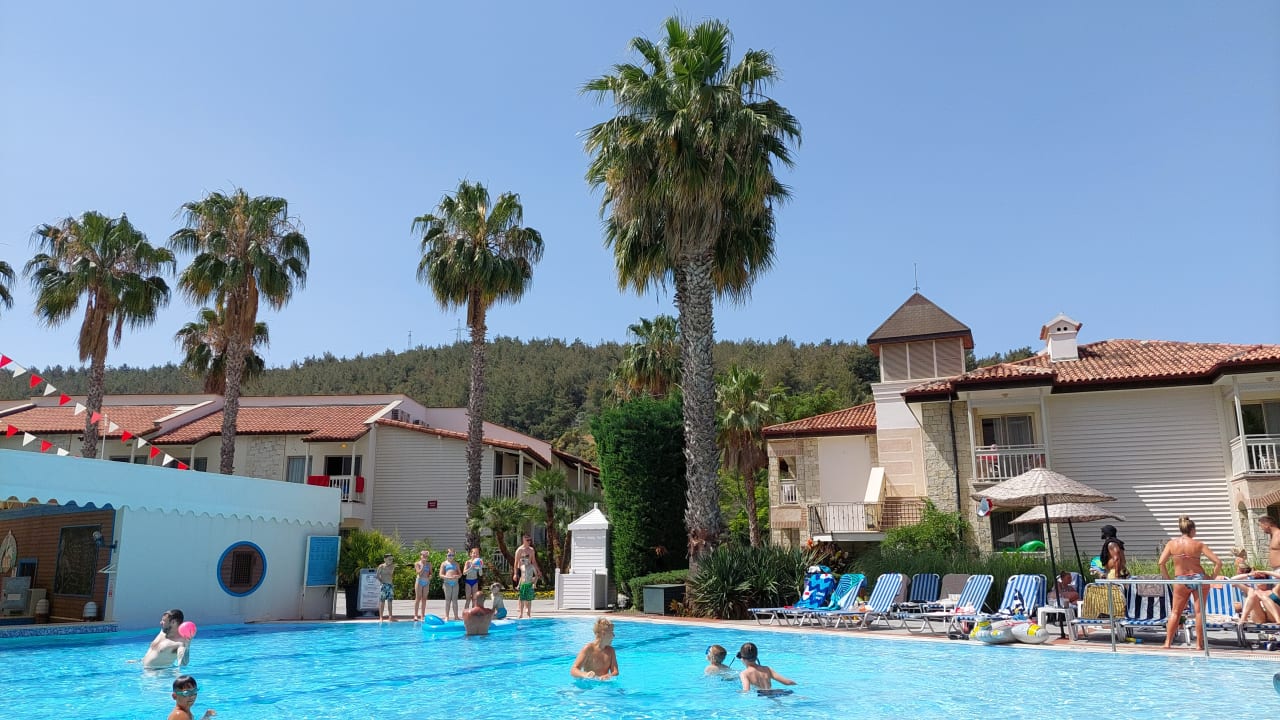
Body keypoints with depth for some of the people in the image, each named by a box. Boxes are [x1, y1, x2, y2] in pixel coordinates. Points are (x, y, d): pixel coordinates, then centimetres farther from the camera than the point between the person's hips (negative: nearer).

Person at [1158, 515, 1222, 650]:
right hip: (1199, 578, -1)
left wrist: (1168, 579, 2)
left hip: (1181, 580, 1)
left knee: (1175, 612, 10)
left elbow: (1161, 563, -10)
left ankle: (1168, 642, 5)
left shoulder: (1171, 543, -3)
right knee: (1200, 611, 10)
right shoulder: (1198, 544, -5)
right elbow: (1218, 562, -9)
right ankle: (1199, 643, 13)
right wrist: (1212, 577, 3)